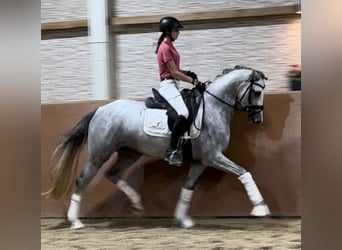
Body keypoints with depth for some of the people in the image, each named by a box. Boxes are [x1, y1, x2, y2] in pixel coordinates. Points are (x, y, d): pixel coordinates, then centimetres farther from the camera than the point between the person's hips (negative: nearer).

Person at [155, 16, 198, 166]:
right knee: (183, 113, -29)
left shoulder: (170, 46, 18)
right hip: (168, 85, -11)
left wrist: (188, 74, 5)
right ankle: (172, 150, -31)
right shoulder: (165, 48, -12)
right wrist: (193, 80, -11)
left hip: (174, 85, 11)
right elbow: (174, 73, -15)